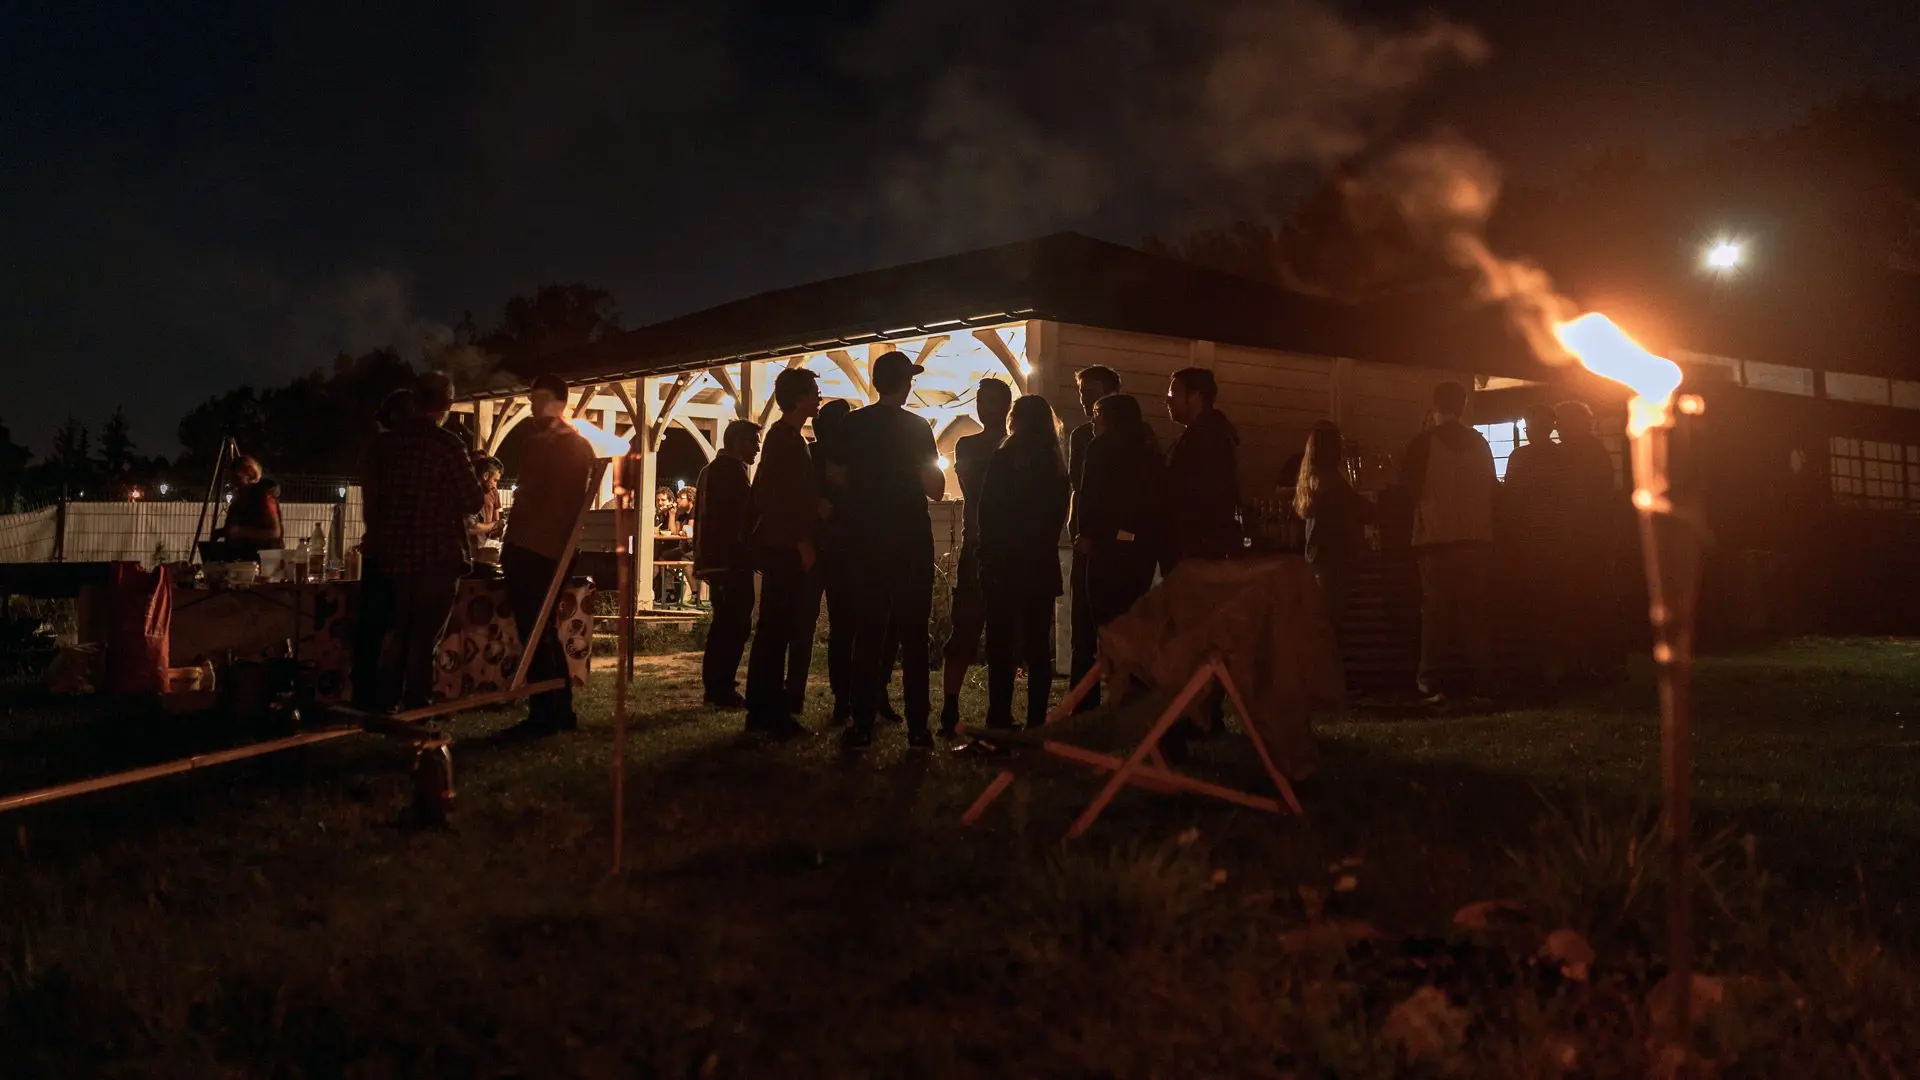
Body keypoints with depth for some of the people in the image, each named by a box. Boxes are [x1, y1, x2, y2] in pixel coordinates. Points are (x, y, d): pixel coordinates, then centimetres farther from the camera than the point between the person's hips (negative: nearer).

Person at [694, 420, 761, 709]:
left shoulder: (711, 469, 19)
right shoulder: (732, 470, -12)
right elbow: (742, 517, -18)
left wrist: (702, 559, 23)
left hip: (714, 561, 10)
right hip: (732, 562, -10)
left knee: (723, 623, 15)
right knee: (736, 625, -8)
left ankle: (713, 687, 19)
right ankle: (723, 690, -9)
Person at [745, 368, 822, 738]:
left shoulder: (784, 436, 18)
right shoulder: (786, 438, -12)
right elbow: (786, 496, -21)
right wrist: (802, 543, -20)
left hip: (778, 545, 10)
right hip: (785, 547, -10)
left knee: (772, 631, 11)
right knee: (777, 631, -9)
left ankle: (761, 711, 16)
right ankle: (774, 715, -7)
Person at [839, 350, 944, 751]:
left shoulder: (852, 425, 1)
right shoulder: (916, 426, -6)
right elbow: (935, 488, -6)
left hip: (867, 541, 2)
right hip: (911, 542, -2)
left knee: (868, 633, 7)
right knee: (913, 635, 3)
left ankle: (862, 726, 5)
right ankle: (917, 728, 1)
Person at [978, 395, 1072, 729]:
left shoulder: (1004, 458, -8)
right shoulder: (1056, 465, 5)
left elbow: (989, 514, -7)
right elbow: (1059, 515, 10)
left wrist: (988, 560, 2)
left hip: (1005, 564, -4)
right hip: (1043, 565, 4)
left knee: (1001, 645, 0)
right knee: (1039, 646, 8)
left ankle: (1000, 721, -2)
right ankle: (1036, 721, 8)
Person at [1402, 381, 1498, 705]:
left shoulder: (1423, 443, -6)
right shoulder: (1479, 443, 5)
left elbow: (1409, 488, -1)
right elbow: (1491, 487, 12)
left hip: (1436, 538, -3)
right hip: (1475, 538, 3)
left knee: (1435, 612, 1)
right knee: (1474, 611, 8)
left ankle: (1431, 685, -3)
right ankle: (1481, 684, 8)